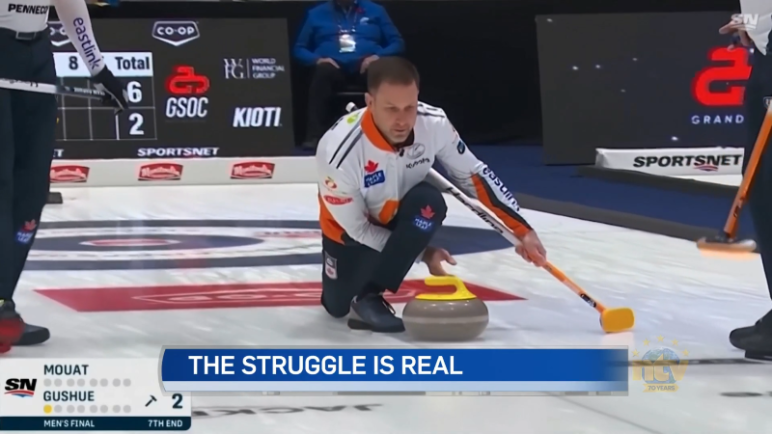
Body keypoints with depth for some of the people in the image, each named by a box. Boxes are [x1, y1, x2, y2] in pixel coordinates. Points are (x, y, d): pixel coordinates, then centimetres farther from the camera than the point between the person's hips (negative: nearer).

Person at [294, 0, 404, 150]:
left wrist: (378, 56, -6)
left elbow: (397, 43, 16)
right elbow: (299, 49, 19)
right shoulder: (317, 13, 22)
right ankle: (314, 136, -41)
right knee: (324, 71, -36)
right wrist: (317, 59, -4)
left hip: (365, 65, 0)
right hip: (334, 65, 0)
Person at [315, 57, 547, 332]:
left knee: (429, 202, -30)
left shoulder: (433, 124, -28)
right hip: (350, 229, -2)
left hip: (401, 215, 2)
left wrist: (521, 229, -14)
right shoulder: (340, 152, -38)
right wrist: (422, 252, -21)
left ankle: (369, 296, -20)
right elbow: (357, 229, -25)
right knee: (337, 306, -2)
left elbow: (474, 175, -11)